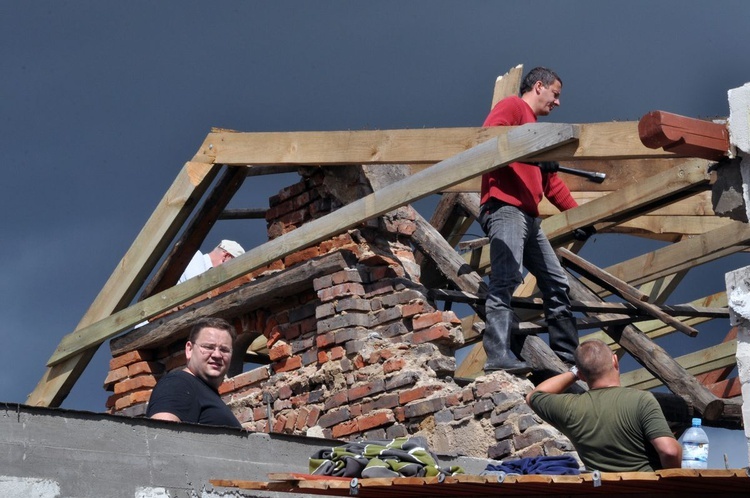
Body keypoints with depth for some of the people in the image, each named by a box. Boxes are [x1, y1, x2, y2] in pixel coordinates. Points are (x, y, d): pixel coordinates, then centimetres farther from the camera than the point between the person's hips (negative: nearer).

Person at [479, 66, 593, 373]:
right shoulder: (512, 107, 5)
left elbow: (552, 183, 31)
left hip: (529, 217, 10)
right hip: (504, 207, -10)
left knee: (557, 284, 12)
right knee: (506, 279, -21)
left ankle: (567, 357, 19)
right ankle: (498, 355, -29)